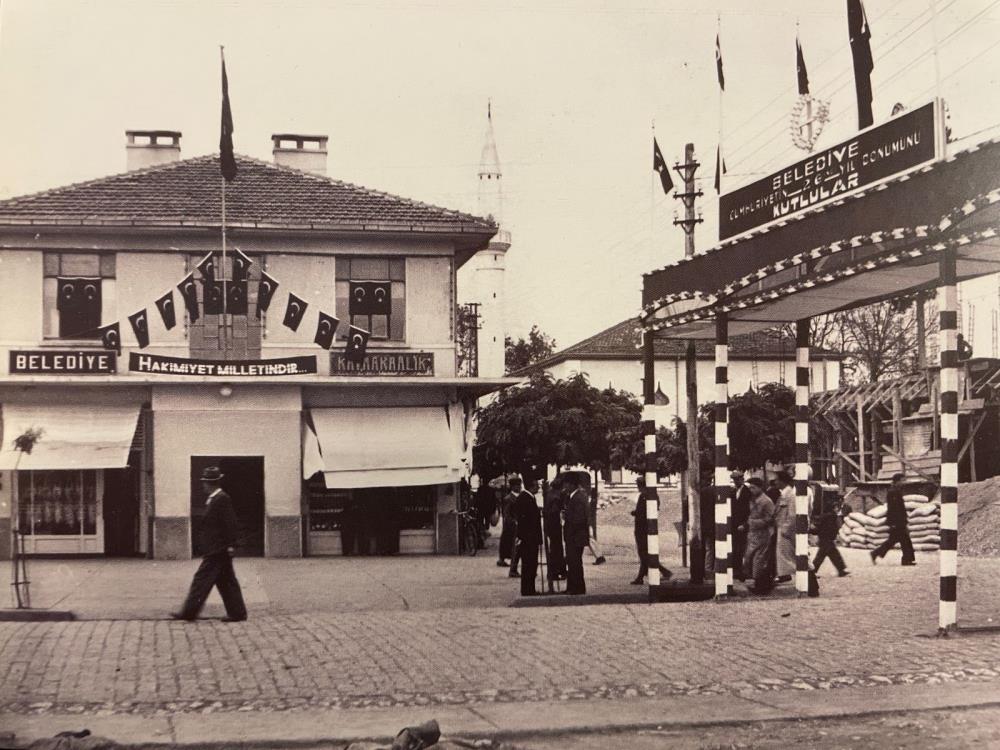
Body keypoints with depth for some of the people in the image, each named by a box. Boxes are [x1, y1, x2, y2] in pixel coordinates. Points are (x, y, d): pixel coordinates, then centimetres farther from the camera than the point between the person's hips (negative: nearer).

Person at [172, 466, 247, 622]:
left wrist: (230, 546, -19)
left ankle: (189, 612, -2)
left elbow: (230, 524, -19)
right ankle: (237, 613, 12)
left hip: (217, 551, -10)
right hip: (216, 550, 10)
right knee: (226, 582, 10)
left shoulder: (222, 500, -15)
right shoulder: (213, 499, 15)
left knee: (202, 579, -6)